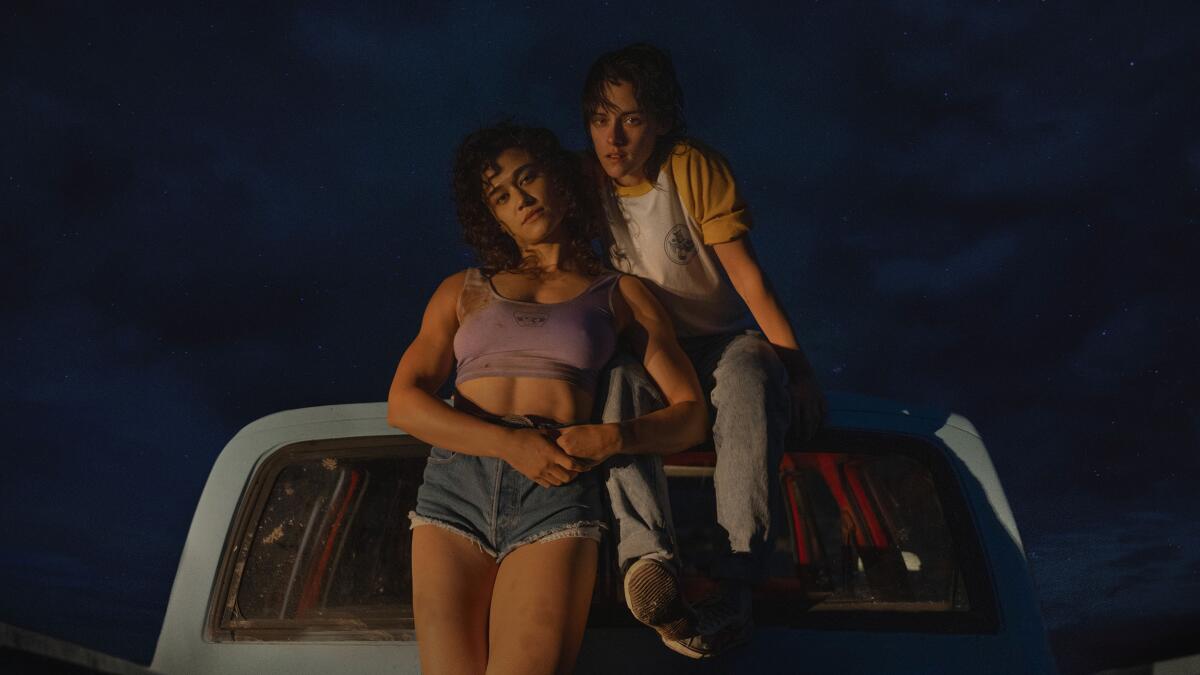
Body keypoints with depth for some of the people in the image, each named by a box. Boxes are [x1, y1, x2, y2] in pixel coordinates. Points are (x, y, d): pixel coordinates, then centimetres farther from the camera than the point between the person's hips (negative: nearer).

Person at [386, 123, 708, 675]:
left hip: (558, 491, -1)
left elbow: (690, 415, 13)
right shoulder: (463, 291, 23)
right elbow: (403, 402, 8)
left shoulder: (621, 295, 20)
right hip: (455, 483, 2)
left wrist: (613, 438, -9)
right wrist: (510, 444, -8)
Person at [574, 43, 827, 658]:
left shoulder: (695, 168, -10)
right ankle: (649, 557, -53)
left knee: (750, 378, -37)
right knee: (618, 383, -35)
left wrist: (796, 364, -17)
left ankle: (736, 583, -47)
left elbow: (746, 272, -12)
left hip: (721, 339, -1)